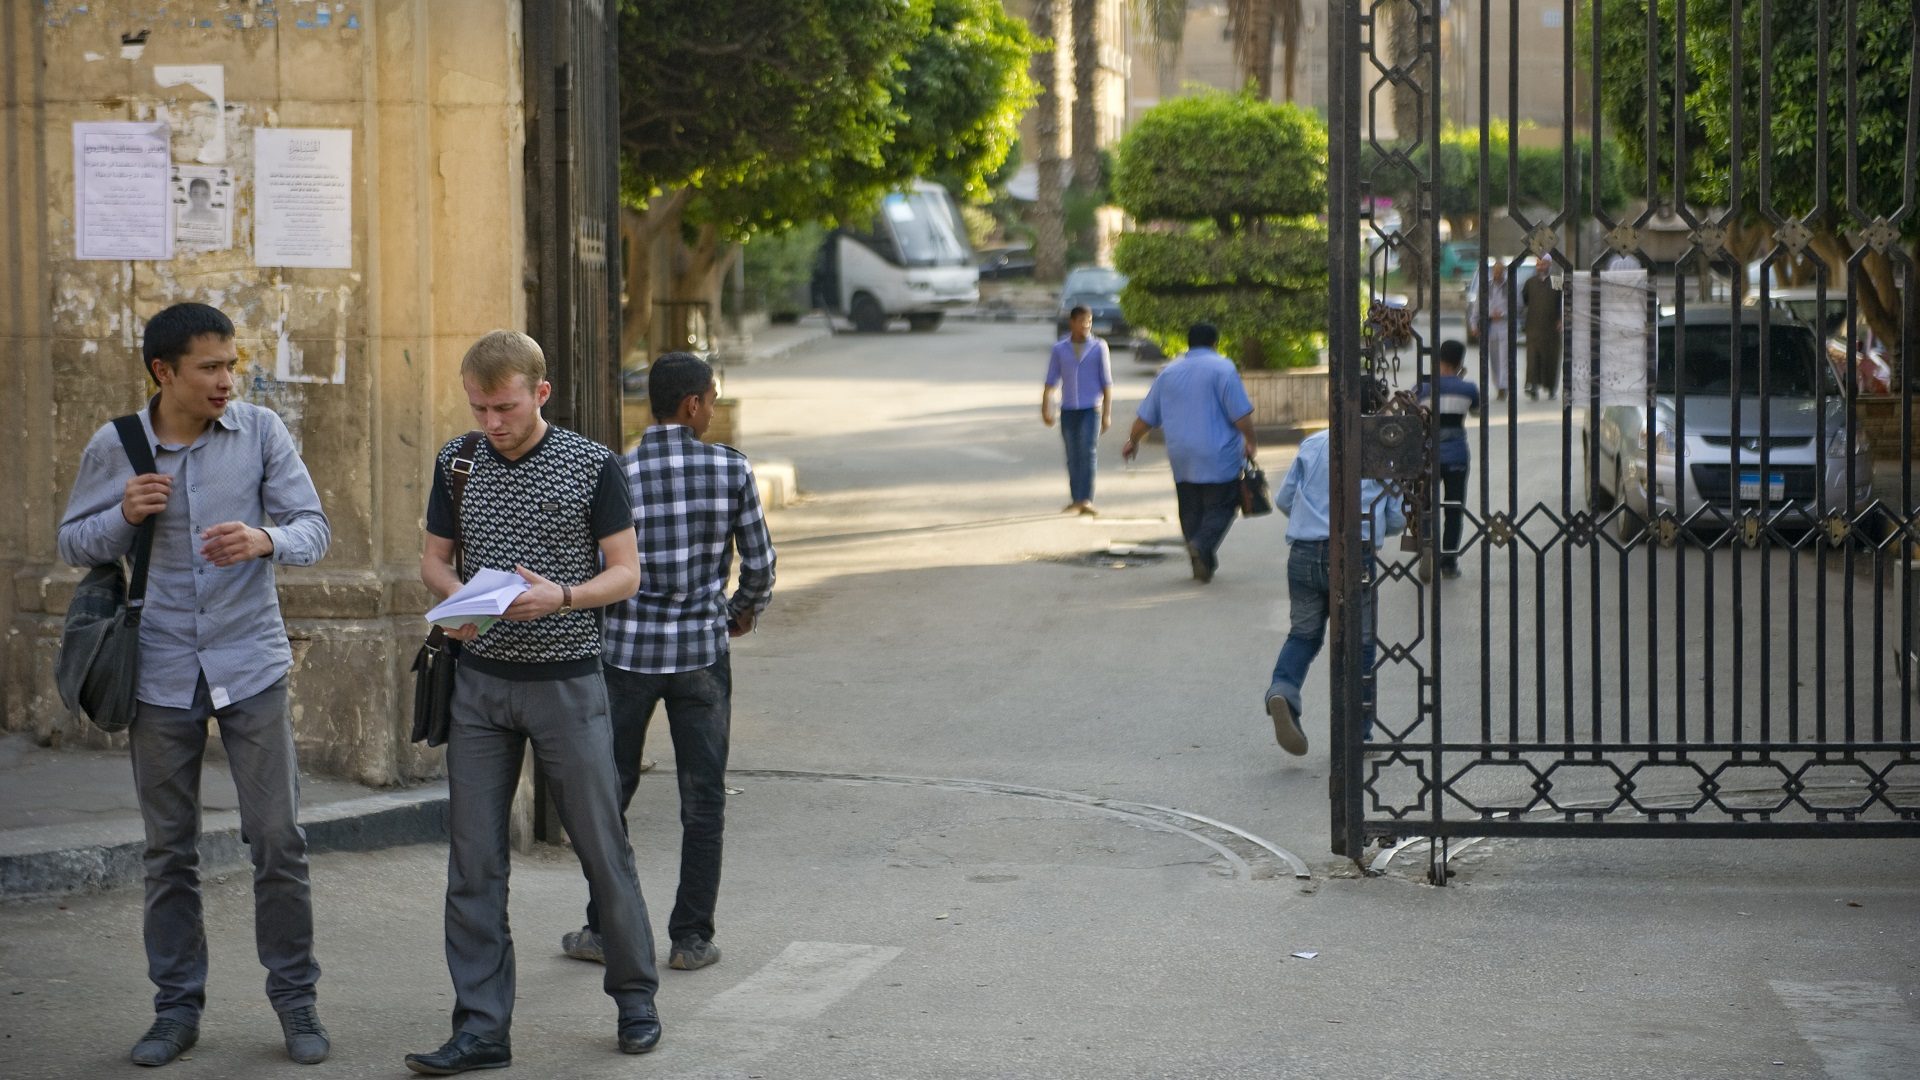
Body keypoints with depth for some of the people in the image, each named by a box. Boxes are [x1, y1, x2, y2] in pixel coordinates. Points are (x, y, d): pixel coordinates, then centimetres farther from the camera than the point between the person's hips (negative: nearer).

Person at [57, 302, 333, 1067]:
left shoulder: (260, 432, -2)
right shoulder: (113, 449, -1)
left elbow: (314, 529, -4)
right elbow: (73, 545, 8)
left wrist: (264, 539, -26)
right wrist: (125, 517, -13)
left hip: (250, 663, -1)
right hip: (161, 673, 1)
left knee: (277, 840, -2)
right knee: (169, 852, 8)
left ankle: (295, 1000, 11)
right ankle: (177, 1007, 18)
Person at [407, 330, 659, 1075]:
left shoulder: (592, 467, -5)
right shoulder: (457, 463, 6)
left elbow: (626, 572, -4)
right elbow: (434, 558, 13)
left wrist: (562, 597, -23)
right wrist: (455, 596, -11)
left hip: (567, 680, -3)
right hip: (480, 683, 3)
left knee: (602, 846, 4)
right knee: (473, 860, 1)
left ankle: (636, 998, 22)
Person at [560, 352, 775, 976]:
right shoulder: (730, 470, -6)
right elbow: (759, 562, -1)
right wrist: (747, 609, 20)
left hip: (627, 648, 0)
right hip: (701, 649, 0)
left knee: (610, 791, 12)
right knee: (703, 800, 8)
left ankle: (605, 929, 15)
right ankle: (691, 937, 9)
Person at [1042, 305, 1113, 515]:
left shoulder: (1099, 348, 2)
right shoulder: (1060, 349, 5)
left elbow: (1107, 383, 3)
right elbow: (1051, 381, 10)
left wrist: (1107, 413, -1)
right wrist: (1045, 408, 3)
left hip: (1091, 409, -2)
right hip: (1068, 410, 2)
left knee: (1087, 452, -13)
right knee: (1072, 457, 7)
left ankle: (1086, 500, -17)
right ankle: (1075, 499, 14)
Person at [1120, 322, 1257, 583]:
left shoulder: (1169, 372, 11)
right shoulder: (1222, 368, -6)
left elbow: (1146, 416, 16)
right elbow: (1241, 414, -10)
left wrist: (1133, 441, 31)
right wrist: (1250, 443, 4)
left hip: (1181, 459, 5)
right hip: (1218, 458, -5)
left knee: (1191, 511, 12)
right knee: (1220, 507, -2)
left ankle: (1202, 563, 10)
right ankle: (1203, 545, -26)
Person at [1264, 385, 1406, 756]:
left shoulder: (1311, 445, 9)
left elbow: (1283, 499, 12)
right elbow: (1398, 518, 6)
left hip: (1303, 554, 3)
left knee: (1304, 631, 19)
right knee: (1358, 643, 11)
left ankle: (1282, 691, -9)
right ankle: (1356, 732, 14)